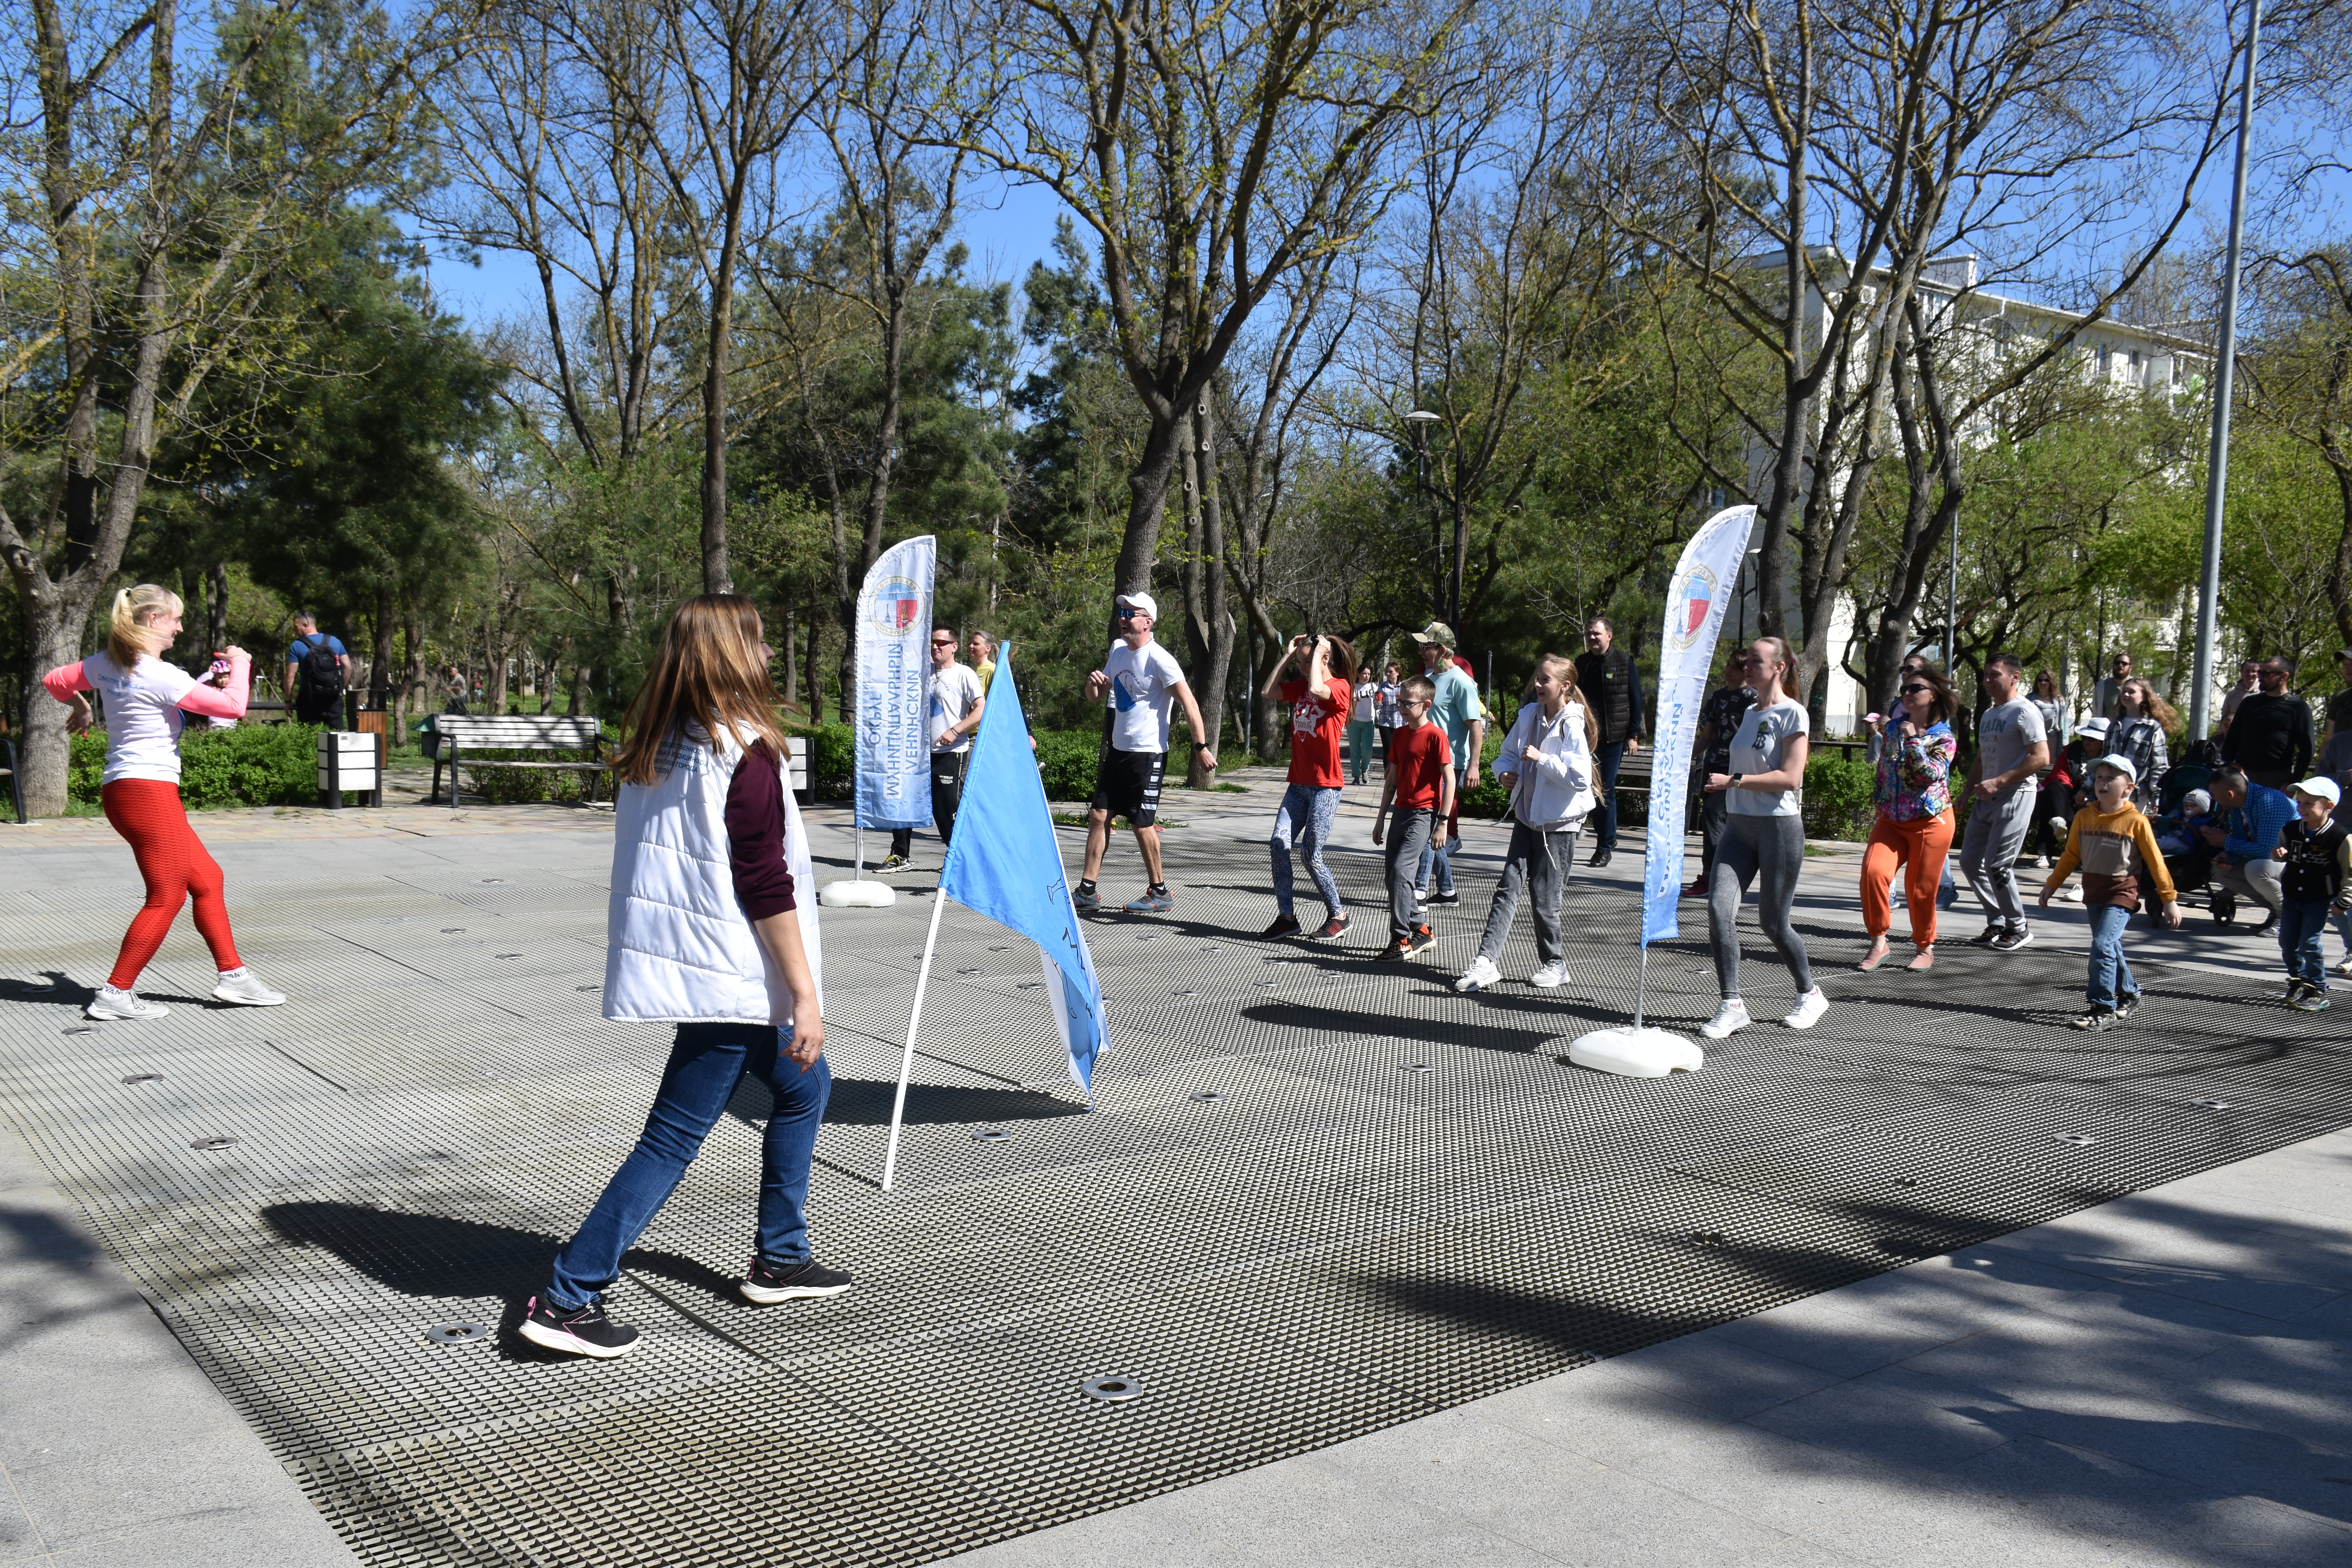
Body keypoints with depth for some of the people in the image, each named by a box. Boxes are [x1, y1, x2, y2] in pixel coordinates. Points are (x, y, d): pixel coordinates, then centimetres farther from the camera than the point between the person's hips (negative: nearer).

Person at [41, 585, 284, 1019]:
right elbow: (233, 706, -16)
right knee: (167, 897, -3)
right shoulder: (163, 676, -15)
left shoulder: (105, 665, 10)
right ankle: (115, 995, 1)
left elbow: (54, 681, 25)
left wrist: (79, 706, 45)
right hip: (148, 790, -10)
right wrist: (240, 663, 0)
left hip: (121, 789, 10)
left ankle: (231, 975, 16)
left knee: (206, 879, 13)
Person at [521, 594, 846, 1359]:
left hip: (677, 957, 9)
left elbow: (656, 860, 13)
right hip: (727, 975, -9)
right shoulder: (745, 753, -16)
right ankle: (567, 1299, 3)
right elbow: (765, 887, -18)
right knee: (674, 1138, -2)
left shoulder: (657, 749, 7)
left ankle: (779, 1260, 30)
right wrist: (805, 993, -13)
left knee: (802, 1087, 22)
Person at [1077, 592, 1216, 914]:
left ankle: (1160, 892, 12)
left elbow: (1189, 704, -16)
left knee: (1142, 824, -3)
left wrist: (1201, 747, -19)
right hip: (1118, 751, 8)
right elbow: (1096, 697, 18)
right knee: (1098, 816, 5)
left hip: (1148, 754, -8)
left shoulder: (1159, 659, -15)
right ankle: (1088, 891, 10)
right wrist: (1093, 682, -5)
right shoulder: (1118, 650, 10)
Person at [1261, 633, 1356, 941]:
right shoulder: (1300, 686, 12)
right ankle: (1286, 916, 2)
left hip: (1325, 786, -7)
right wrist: (1288, 654, 6)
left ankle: (1338, 916, 13)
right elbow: (1268, 691, 5)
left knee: (1312, 856, -5)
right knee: (1279, 844, -6)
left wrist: (1318, 650, -17)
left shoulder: (1340, 687, -9)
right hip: (1298, 784, 7)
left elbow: (1316, 689, -29)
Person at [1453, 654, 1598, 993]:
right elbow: (1508, 753, 19)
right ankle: (1486, 962, -5)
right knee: (1508, 888, -1)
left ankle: (1554, 964, 21)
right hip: (1527, 815, 6)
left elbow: (1580, 777, -24)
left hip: (1558, 822, -6)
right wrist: (1505, 773, -1)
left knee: (1543, 897, 2)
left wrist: (1541, 759, -25)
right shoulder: (1529, 715, 7)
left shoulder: (1572, 724, -14)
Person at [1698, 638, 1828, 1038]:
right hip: (1739, 825, 6)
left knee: (1773, 922, 2)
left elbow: (1790, 778, -17)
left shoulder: (1792, 713, -9)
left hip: (1779, 826, -6)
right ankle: (1731, 1004, -7)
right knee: (1719, 908, -11)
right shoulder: (1750, 713, 14)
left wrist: (1734, 781, -20)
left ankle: (1810, 995, 26)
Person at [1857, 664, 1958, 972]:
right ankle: (1878, 943, -11)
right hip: (1891, 821, 4)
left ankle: (1925, 949, 24)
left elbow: (1932, 774, -20)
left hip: (1929, 822, -4)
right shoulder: (1894, 727, 9)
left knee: (1920, 889, 2)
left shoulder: (1944, 737, -5)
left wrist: (1913, 740, -22)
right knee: (1873, 871, -19)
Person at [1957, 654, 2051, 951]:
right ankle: (1997, 923, 18)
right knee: (1970, 862, 6)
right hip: (1986, 799, 9)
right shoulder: (1988, 715, 18)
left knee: (1997, 865, -10)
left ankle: (2018, 929, 5)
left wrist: (1998, 782, -21)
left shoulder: (2024, 712, -10)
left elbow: (2041, 758, -18)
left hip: (2015, 796, -9)